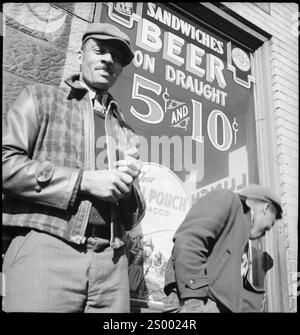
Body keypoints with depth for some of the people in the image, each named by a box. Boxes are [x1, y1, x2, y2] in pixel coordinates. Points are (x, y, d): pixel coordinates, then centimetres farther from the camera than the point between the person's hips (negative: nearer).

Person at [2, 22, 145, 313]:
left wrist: (127, 186, -2)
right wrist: (84, 180, -10)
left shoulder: (127, 133, 19)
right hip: (44, 248, -4)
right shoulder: (41, 99, 8)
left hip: (110, 260, 4)